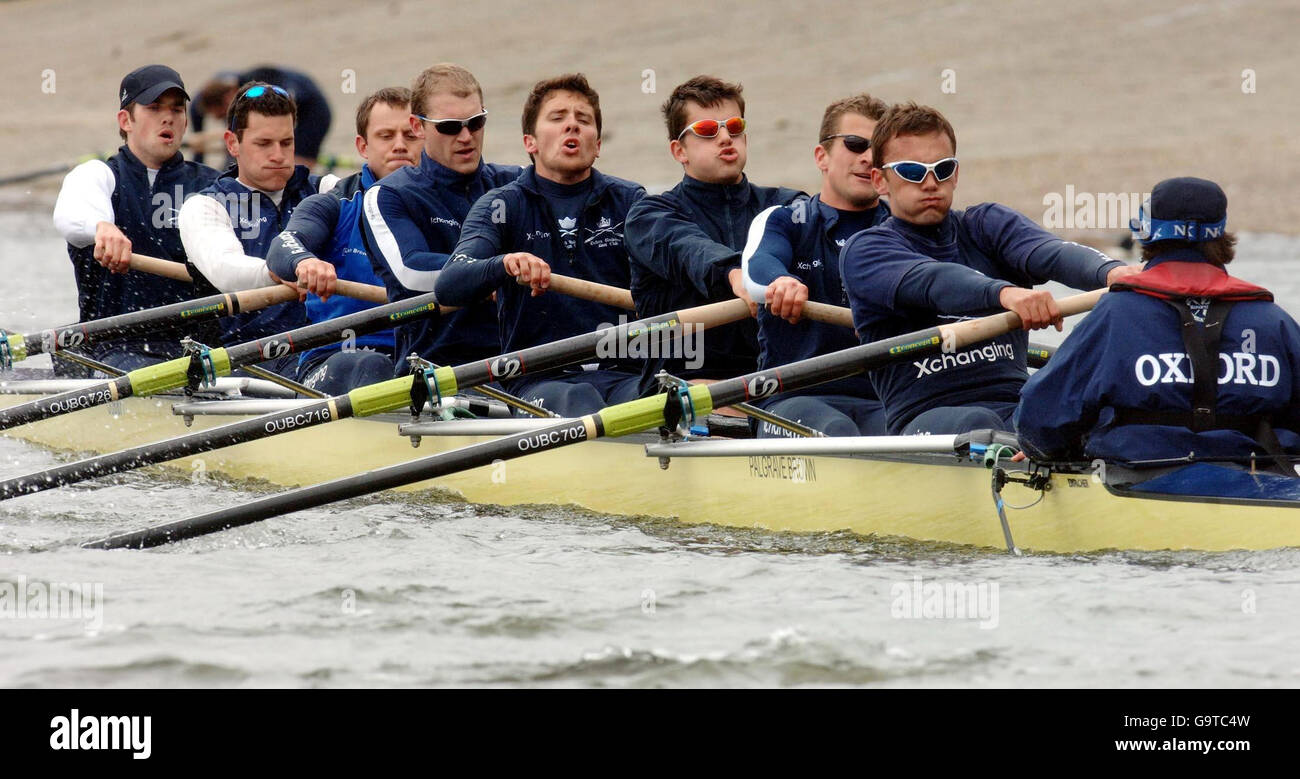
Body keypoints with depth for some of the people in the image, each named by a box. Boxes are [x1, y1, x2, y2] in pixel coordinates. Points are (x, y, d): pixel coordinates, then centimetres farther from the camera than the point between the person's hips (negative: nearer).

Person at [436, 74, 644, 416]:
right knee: (578, 402, -36)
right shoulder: (503, 205, 9)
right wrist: (504, 265, -30)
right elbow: (447, 286, -7)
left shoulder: (628, 201, 15)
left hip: (623, 372, 1)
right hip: (539, 378, -1)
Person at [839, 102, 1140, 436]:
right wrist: (1004, 293, -39)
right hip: (922, 417, -3)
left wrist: (1111, 271, -30)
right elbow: (931, 282, -16)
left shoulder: (985, 225, 19)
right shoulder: (864, 251, 7)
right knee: (977, 424, -37)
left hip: (1015, 406, 3)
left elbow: (1050, 252, -5)